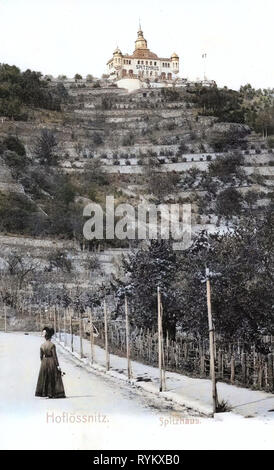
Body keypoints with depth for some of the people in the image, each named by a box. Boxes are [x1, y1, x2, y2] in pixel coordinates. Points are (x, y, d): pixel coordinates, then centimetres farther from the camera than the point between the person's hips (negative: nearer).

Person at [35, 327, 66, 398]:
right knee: (54, 378, 3)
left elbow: (41, 356, 6)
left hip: (44, 362, 4)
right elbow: (54, 356, -13)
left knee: (44, 378, 12)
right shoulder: (52, 345, -12)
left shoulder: (42, 345, 1)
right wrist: (57, 365, -10)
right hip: (52, 361, -4)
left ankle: (44, 392, 13)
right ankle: (54, 393, 1)